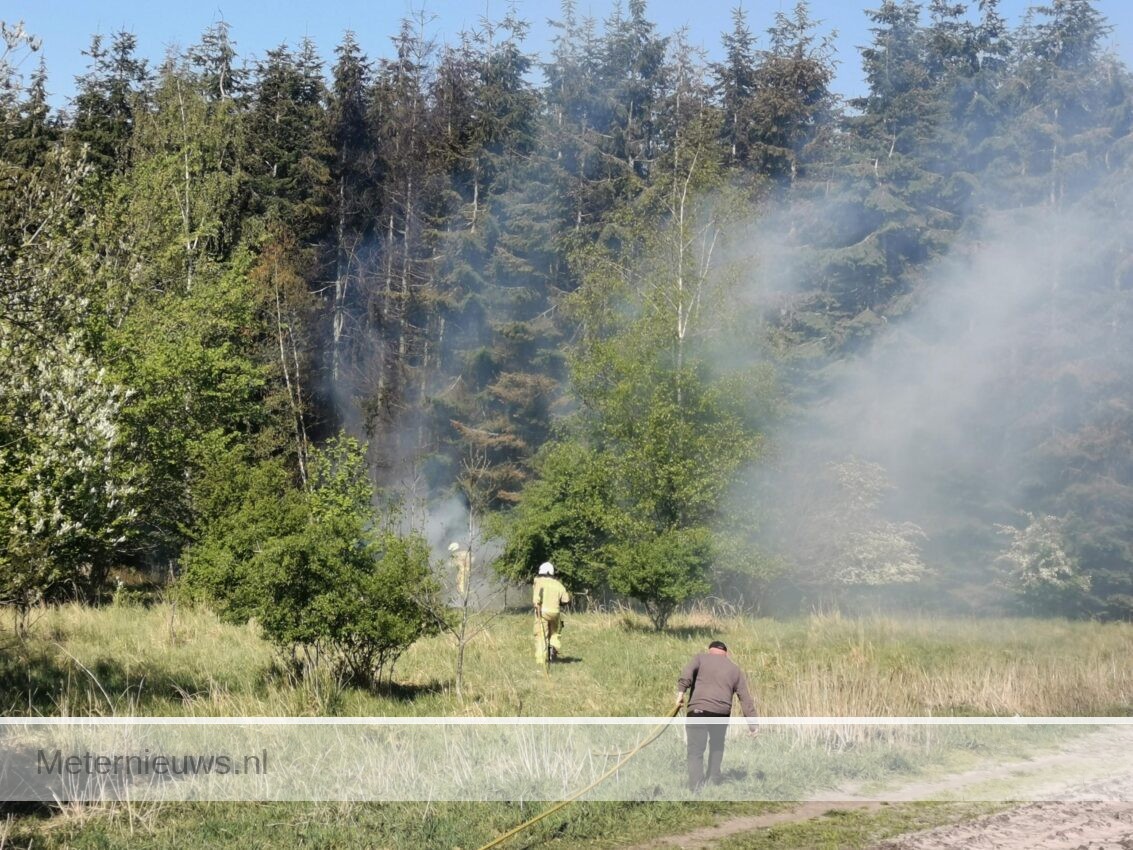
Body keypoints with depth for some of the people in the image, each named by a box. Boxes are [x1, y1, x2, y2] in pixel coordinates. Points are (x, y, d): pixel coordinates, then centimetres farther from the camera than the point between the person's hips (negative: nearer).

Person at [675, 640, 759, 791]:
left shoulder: (700, 657, 13)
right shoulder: (735, 670, 19)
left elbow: (687, 672, -9)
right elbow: (746, 698, 16)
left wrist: (681, 691, -15)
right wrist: (752, 722, 17)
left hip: (698, 710, -3)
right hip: (722, 712, 3)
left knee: (695, 750, -3)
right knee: (717, 744, 28)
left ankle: (696, 785, -12)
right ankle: (714, 776, 29)